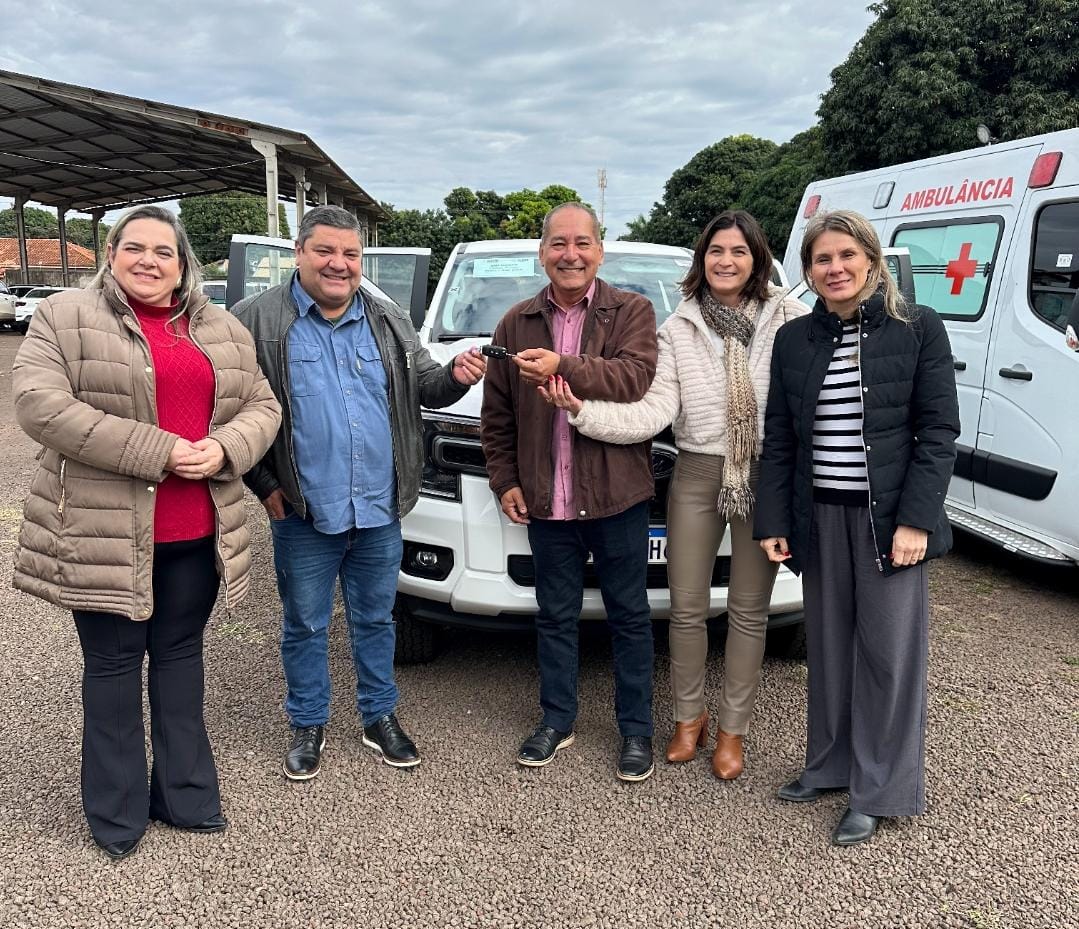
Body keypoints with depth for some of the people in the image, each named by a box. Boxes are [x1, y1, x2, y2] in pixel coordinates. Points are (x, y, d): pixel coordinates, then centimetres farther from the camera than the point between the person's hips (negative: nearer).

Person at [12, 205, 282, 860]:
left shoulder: (224, 332, 11)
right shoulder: (64, 319, -2)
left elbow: (262, 407, 11)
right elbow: (40, 406, -15)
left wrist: (224, 449, -12)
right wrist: (157, 452, -19)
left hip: (198, 532, 4)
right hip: (106, 532, -3)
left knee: (181, 653, 15)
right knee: (114, 663, 8)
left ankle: (185, 793, 29)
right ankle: (118, 812, 24)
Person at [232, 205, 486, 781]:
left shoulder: (388, 322, 8)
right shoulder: (258, 321, -5)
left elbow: (422, 385, 9)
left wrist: (454, 377, -14)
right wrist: (263, 484, -8)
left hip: (381, 509, 3)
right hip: (303, 515, -3)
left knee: (375, 619, 16)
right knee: (306, 625, 12)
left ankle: (380, 717, 33)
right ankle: (308, 726, 30)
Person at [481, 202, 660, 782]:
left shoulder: (632, 312, -1)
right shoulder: (517, 323, 8)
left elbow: (635, 377, -20)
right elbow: (496, 412, 11)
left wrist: (564, 369, -31)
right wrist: (504, 479, 5)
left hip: (616, 494, -2)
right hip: (545, 499, 3)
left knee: (629, 615, 9)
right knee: (555, 616, 15)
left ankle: (636, 729, 24)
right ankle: (556, 720, 31)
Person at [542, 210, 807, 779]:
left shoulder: (791, 320, -1)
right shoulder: (677, 328, 2)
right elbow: (655, 412, -9)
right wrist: (583, 412, -22)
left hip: (766, 477, -1)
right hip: (697, 475, 1)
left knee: (748, 610, 9)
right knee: (687, 608, 7)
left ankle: (732, 728, 25)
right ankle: (689, 716, 29)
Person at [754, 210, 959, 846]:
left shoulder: (918, 329, -3)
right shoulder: (794, 341, 7)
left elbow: (938, 431, -6)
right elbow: (779, 439, 9)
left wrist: (914, 519, -14)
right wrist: (773, 521, 3)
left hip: (888, 519, -3)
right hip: (820, 519, 4)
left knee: (888, 651, 3)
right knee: (828, 647, 12)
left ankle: (879, 792, 16)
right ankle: (830, 766, 29)